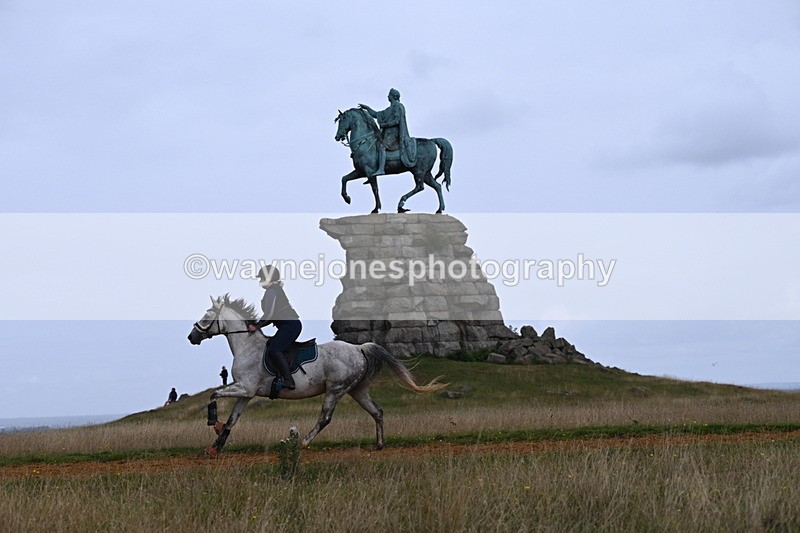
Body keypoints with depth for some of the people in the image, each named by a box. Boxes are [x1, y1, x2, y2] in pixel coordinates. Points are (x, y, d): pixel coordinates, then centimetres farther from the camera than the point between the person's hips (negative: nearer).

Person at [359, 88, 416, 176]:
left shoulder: (397, 106, -5)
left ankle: (381, 169, -43)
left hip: (394, 133, -11)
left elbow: (396, 121, -16)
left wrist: (384, 125, -14)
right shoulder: (390, 109, 24)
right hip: (389, 133, 11)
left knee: (382, 147, -28)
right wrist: (367, 108, 23)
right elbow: (377, 115, 28)